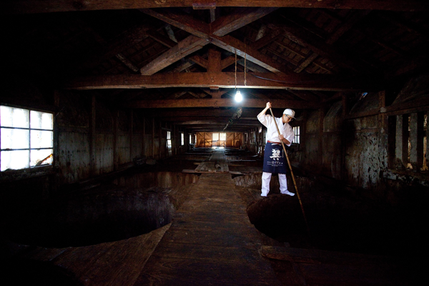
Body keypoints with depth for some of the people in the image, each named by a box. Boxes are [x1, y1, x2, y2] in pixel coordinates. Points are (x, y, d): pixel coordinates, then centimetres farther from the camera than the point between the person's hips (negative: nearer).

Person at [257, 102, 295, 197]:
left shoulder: (289, 128, 10)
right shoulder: (272, 120, 4)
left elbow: (288, 142, 4)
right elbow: (260, 117, -2)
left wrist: (283, 139, -17)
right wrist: (266, 108, -13)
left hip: (281, 148, 4)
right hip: (270, 146, -4)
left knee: (282, 170, 9)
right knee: (267, 169, -4)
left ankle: (284, 190, 23)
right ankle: (265, 190, 4)